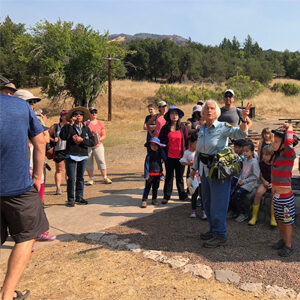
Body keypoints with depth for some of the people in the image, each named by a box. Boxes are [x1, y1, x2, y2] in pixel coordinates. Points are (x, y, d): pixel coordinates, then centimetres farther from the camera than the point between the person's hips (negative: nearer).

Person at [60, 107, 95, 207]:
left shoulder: (86, 129, 11)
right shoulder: (69, 127, 1)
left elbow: (92, 142, 4)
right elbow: (62, 136, -16)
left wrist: (82, 140, -10)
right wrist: (68, 125, -16)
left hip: (83, 156, 3)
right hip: (71, 155, -3)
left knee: (80, 178, 9)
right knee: (71, 178, -5)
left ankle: (79, 197, 19)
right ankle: (70, 199, 4)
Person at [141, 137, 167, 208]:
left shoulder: (160, 153, 4)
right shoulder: (149, 154, -9)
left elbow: (164, 158, -8)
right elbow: (146, 164, -9)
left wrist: (161, 149, -8)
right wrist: (146, 175, -13)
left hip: (158, 173, 4)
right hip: (150, 174, -4)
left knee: (156, 187, 15)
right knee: (147, 187, -3)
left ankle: (154, 199, 29)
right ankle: (144, 200, 2)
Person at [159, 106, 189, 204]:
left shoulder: (183, 127, 1)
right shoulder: (165, 128, 0)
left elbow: (186, 141, 5)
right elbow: (160, 141, 5)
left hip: (180, 156, 0)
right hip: (169, 157, 0)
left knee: (180, 176, 12)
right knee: (169, 177, 8)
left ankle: (182, 195, 25)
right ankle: (166, 196, 18)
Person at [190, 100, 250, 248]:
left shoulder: (223, 127, -9)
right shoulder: (201, 129, 10)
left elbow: (241, 133, -25)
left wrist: (244, 119, -42)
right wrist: (194, 168, 20)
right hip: (204, 169, 7)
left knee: (217, 203, -2)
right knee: (207, 201, 16)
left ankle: (220, 235, 11)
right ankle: (213, 229, 32)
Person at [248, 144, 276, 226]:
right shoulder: (261, 163, 2)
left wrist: (273, 184, -15)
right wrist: (264, 181, -7)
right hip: (265, 182, 2)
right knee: (258, 193, -29)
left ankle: (273, 218, -20)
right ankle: (254, 216, -19)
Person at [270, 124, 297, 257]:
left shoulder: (289, 156, -20)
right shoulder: (277, 155, 2)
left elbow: (289, 143, -37)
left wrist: (289, 128, -24)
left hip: (285, 197, -8)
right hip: (276, 195, 8)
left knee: (287, 222, 8)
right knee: (279, 221, 21)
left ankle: (289, 246, 23)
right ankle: (283, 240, 38)